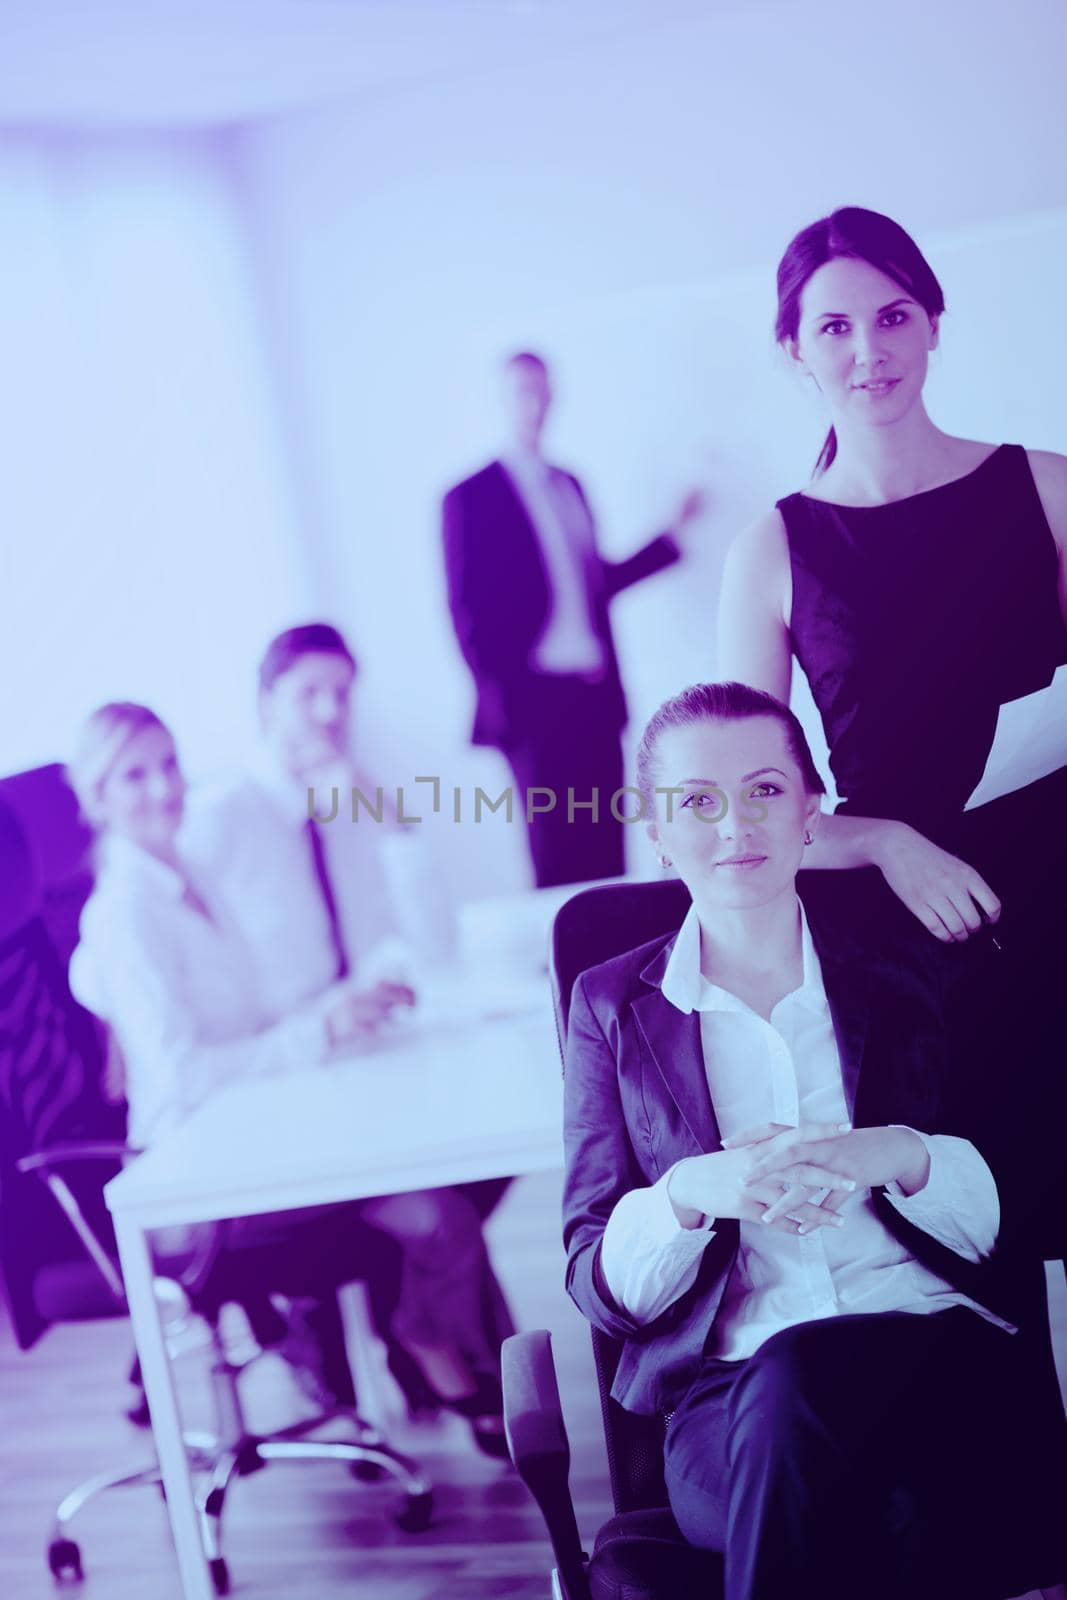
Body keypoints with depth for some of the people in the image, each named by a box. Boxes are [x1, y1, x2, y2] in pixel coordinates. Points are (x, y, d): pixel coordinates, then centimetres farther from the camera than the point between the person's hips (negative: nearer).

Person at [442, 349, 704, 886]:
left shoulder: (569, 485, 17)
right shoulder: (471, 497, -2)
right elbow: (468, 611, -5)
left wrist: (672, 535, 18)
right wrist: (497, 703, -11)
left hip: (596, 697, 6)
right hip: (535, 701, -6)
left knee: (605, 857, 5)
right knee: (557, 859, -3)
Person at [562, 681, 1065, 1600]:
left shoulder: (912, 958, 14)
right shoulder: (613, 1005, 13)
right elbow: (600, 1284, 7)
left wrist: (901, 1157, -14)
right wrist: (691, 1191, -16)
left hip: (951, 1356, 0)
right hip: (731, 1406, 1)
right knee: (786, 1389, -37)